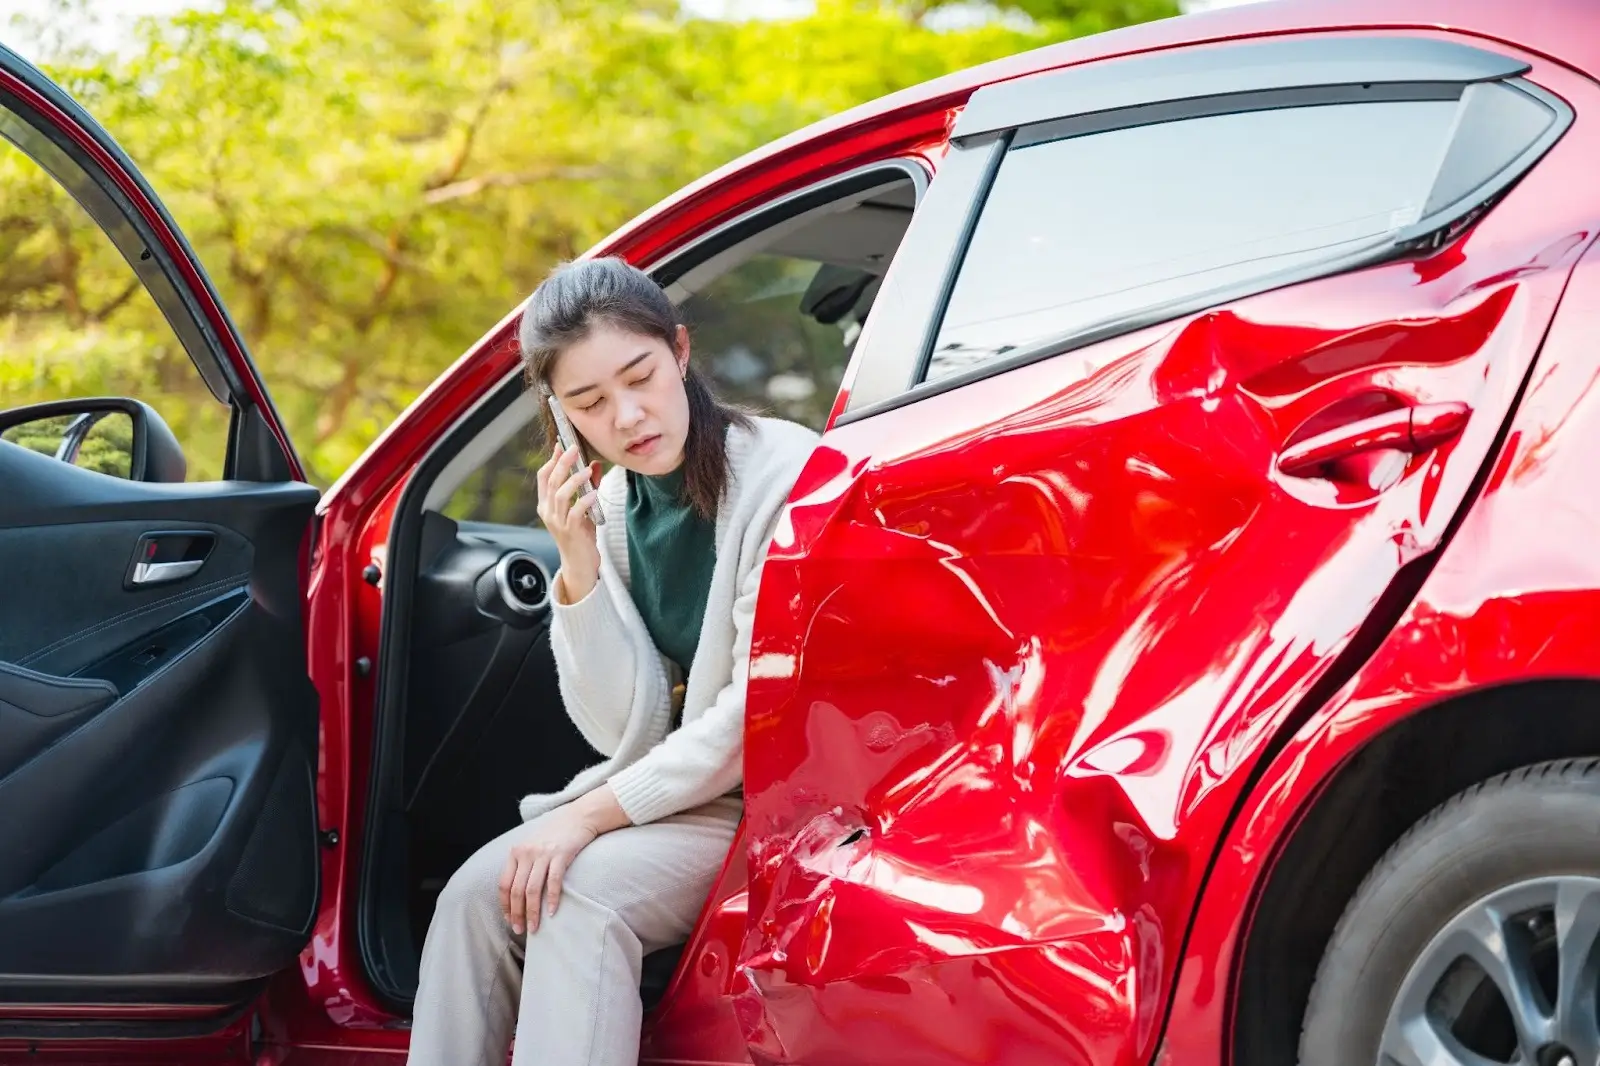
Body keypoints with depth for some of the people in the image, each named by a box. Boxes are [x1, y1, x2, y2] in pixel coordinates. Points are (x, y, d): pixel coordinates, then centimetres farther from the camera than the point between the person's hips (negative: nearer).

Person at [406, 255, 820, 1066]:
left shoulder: (782, 473, -16)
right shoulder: (615, 506, 3)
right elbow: (626, 731, -1)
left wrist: (592, 814, -17)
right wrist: (579, 566, -12)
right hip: (676, 789, 7)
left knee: (583, 892, -27)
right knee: (480, 894, -13)